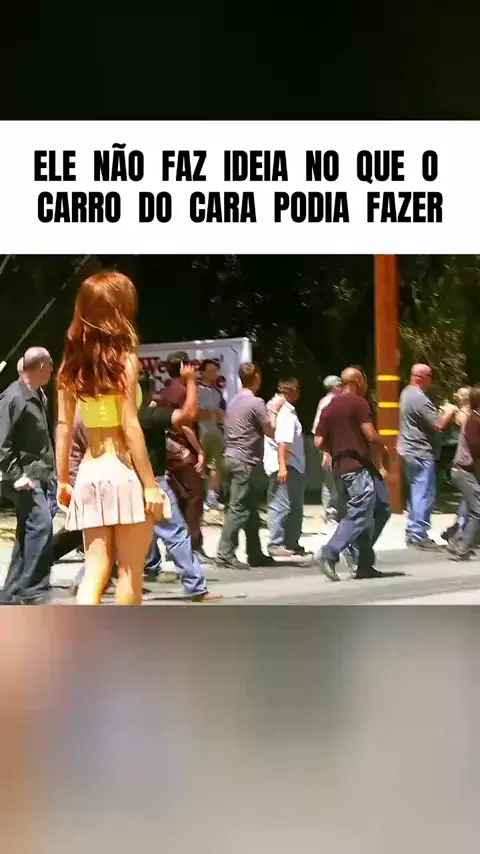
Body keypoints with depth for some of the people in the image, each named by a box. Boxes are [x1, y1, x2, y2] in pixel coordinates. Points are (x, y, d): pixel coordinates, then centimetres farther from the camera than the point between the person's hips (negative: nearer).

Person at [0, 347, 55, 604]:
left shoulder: (37, 396, 12)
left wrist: (47, 470, 15)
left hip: (38, 474, 9)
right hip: (25, 476, -9)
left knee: (27, 532, 11)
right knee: (41, 525, -17)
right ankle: (32, 591, -14)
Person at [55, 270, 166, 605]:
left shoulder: (71, 362, 8)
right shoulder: (123, 358, -8)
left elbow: (64, 427, 8)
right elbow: (130, 426, -13)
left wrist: (62, 480, 14)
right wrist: (151, 484, -11)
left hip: (89, 475, 5)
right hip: (123, 472, -5)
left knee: (95, 571, 5)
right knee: (130, 571, 7)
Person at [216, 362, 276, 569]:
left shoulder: (234, 402, 14)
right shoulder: (256, 403, -12)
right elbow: (271, 433, -8)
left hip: (231, 458, 9)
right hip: (246, 461, -9)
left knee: (251, 508, 14)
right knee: (239, 509, -8)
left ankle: (255, 554, 19)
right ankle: (225, 553, -10)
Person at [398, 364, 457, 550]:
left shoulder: (407, 393, 12)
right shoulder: (419, 398, -21)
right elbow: (439, 425, -22)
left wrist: (442, 413, 10)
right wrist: (449, 411, -5)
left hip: (410, 451, 11)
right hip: (421, 453, -10)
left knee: (417, 493, 16)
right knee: (425, 495, -5)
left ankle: (412, 532, 20)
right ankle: (419, 536, -3)